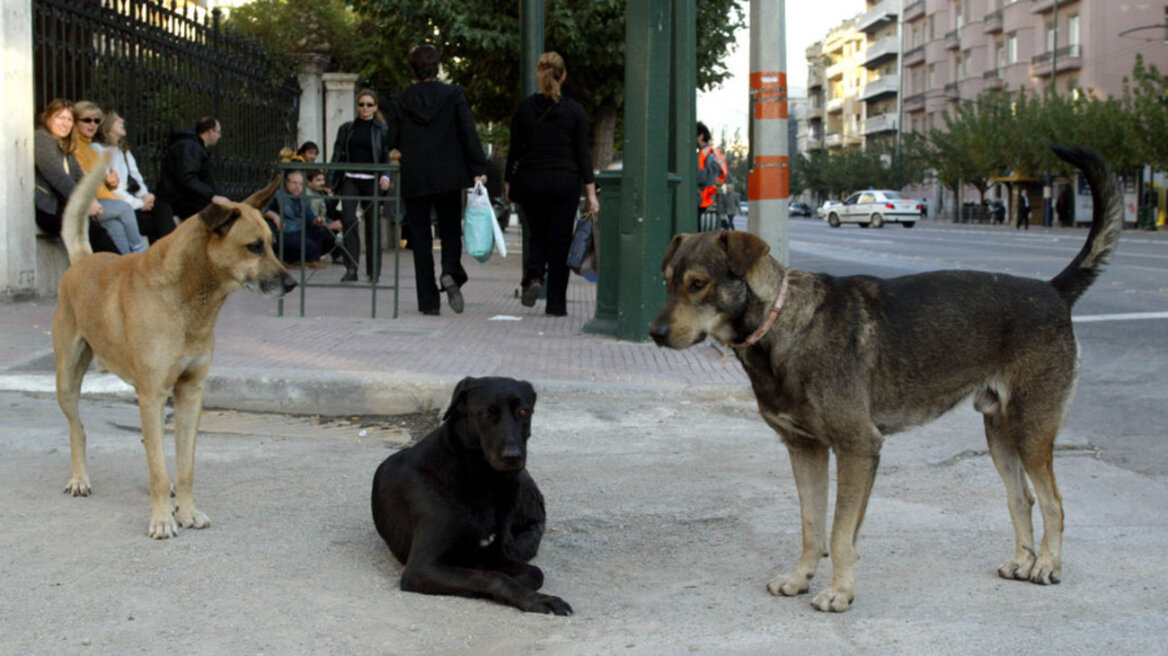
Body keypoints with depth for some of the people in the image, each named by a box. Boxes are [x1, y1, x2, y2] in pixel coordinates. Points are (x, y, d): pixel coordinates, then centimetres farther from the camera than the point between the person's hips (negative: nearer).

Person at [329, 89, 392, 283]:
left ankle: (374, 272, 11)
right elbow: (337, 156, 12)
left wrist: (386, 176, -16)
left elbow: (388, 156, 3)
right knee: (348, 220, -14)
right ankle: (351, 269, -13)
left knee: (372, 224, 2)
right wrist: (331, 184, 4)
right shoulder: (346, 129, 13)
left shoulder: (383, 130, 7)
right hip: (350, 179, 1)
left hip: (372, 181, -1)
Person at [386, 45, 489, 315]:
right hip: (447, 176, 0)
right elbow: (469, 133, -6)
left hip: (413, 179, 0)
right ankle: (451, 272, -20)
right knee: (450, 229, 11)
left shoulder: (400, 101, 1)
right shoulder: (453, 94, -1)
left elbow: (393, 141, 3)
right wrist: (478, 169, -7)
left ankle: (428, 301, 2)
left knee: (420, 237, 5)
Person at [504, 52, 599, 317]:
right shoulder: (575, 110, -3)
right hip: (565, 183, -1)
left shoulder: (524, 108, -2)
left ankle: (533, 275, -12)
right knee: (559, 240, 6)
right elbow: (583, 154, -4)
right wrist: (591, 192, -3)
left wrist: (507, 181, 12)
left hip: (531, 182, 1)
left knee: (538, 235, 18)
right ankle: (556, 303, 7)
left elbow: (514, 150, 1)